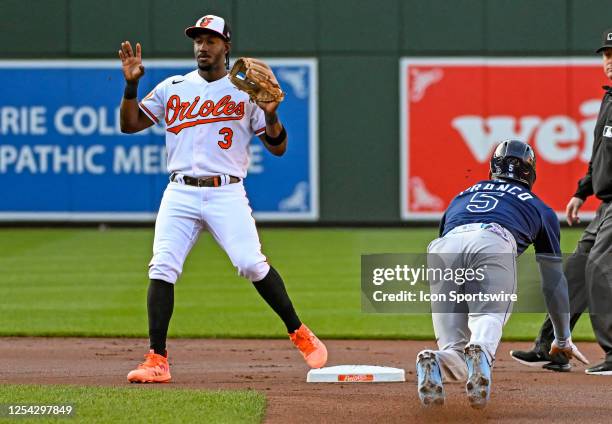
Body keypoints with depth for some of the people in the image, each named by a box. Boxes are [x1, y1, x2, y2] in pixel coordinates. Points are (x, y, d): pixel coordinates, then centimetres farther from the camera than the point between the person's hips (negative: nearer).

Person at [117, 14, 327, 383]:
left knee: (251, 263, -17)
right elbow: (130, 124, 11)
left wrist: (270, 115, -13)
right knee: (162, 269, -10)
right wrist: (131, 84, -2)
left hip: (227, 194, -2)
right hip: (180, 193, 2)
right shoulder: (172, 89, 14)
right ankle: (157, 361, -9)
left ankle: (300, 335, 1)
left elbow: (278, 148, 6)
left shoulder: (245, 92, 7)